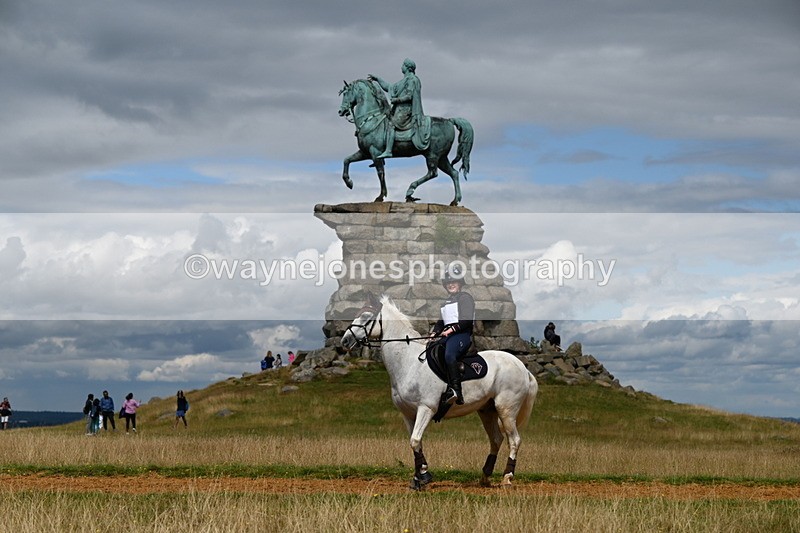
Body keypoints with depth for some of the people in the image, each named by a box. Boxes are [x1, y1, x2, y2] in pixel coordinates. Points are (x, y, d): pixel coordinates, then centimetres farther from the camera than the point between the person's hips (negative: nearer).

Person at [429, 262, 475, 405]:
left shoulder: (465, 298, 2)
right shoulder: (446, 302, 28)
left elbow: (466, 320, -10)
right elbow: (441, 321, 28)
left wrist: (452, 329, -19)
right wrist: (434, 333, 9)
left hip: (462, 334, -9)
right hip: (447, 335, 9)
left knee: (449, 355, -35)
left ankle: (456, 392, -45)